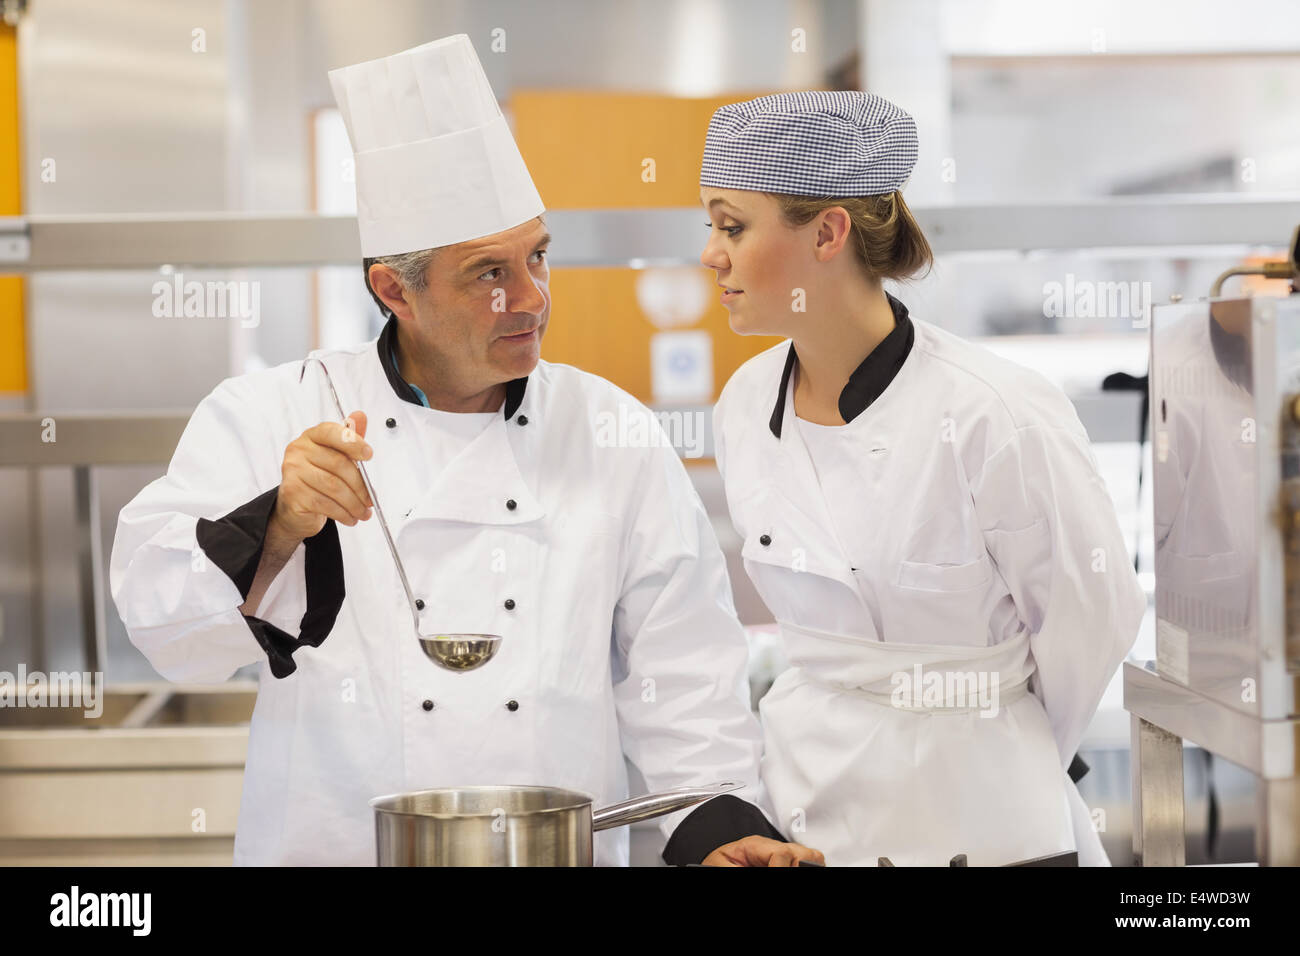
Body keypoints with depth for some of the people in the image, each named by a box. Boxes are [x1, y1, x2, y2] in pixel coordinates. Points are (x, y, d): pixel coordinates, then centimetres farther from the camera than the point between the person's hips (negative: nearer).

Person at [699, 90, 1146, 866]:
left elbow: (1091, 617, -8)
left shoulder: (999, 418, -21)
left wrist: (999, 759, 4)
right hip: (804, 809, 5)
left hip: (975, 828, -5)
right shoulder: (745, 408, -3)